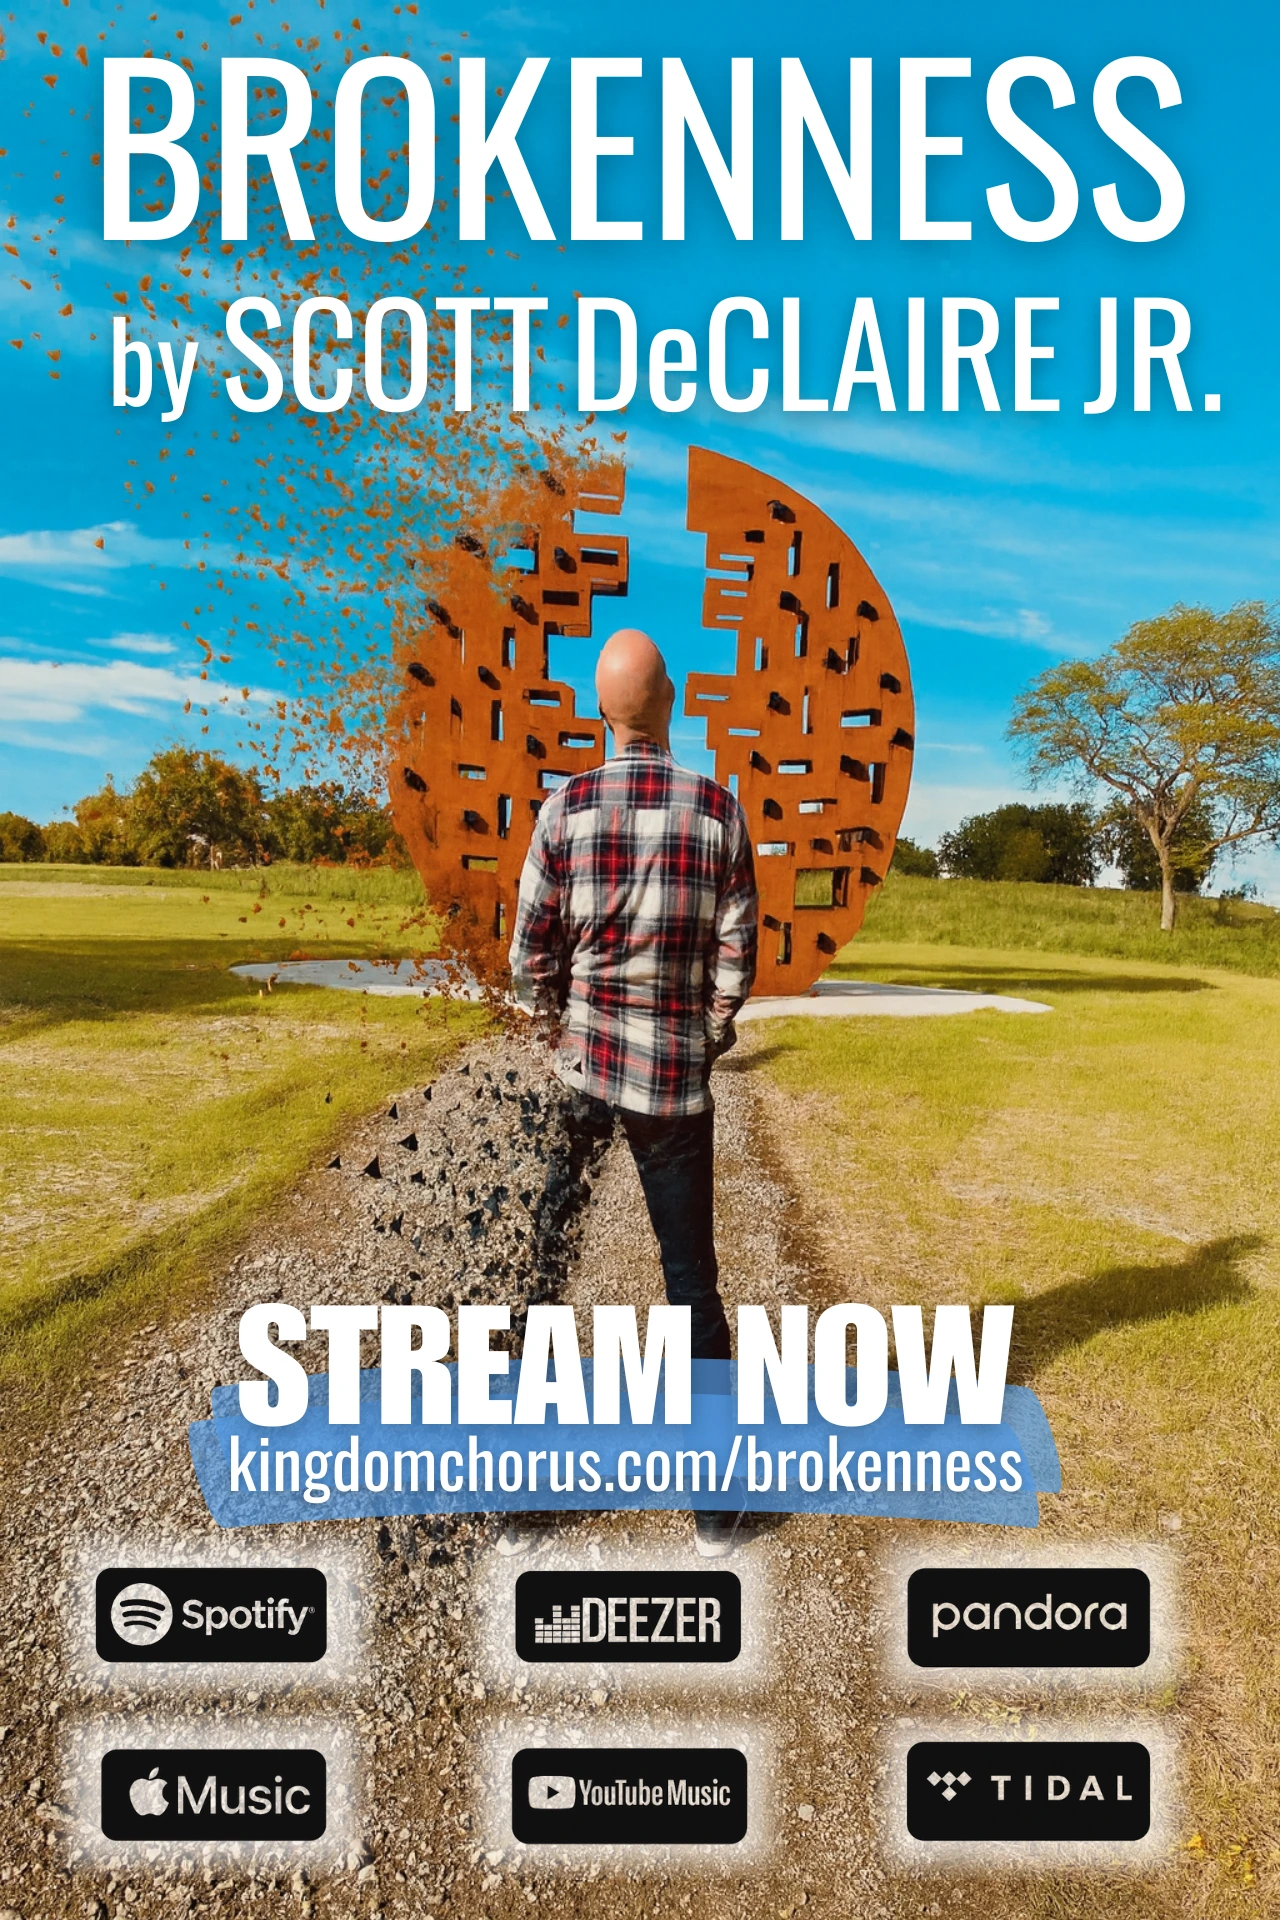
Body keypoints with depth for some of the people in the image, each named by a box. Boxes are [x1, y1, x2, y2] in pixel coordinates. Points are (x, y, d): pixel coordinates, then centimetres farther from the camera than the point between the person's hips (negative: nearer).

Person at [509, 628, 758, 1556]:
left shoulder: (566, 808, -5)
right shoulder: (720, 810, -5)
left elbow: (531, 952, -2)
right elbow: (736, 958, -3)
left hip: (583, 1068, 0)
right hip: (678, 1079, 0)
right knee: (693, 1279, 10)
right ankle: (717, 1499, 17)